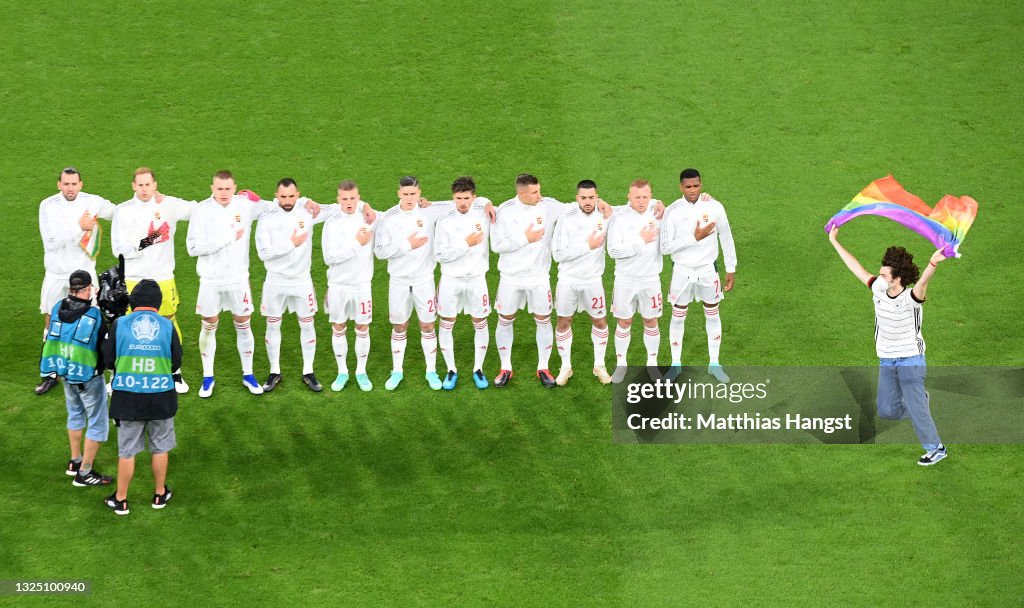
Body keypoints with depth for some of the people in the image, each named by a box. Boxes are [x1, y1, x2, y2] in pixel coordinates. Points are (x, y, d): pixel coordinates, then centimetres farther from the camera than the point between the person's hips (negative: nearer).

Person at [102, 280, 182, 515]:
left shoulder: (119, 325, -7)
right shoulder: (167, 326, -6)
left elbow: (108, 358, -2)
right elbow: (176, 362, 1)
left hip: (127, 398, 0)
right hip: (161, 397, 0)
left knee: (126, 451, 10)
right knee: (160, 448, 17)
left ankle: (121, 499, 18)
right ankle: (160, 494, 29)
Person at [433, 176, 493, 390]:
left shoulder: (483, 211, -6)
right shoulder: (444, 221, -10)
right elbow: (440, 254, -12)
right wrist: (466, 244, -19)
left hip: (477, 278, 1)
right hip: (451, 280, -1)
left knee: (480, 324, 7)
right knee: (446, 325, 4)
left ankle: (478, 369, 22)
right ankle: (451, 370, 18)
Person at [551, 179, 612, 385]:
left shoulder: (605, 216, -8)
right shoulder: (566, 220, -14)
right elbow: (558, 253, -16)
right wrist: (587, 246, -21)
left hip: (593, 280, 2)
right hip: (567, 280, -2)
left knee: (600, 322, 10)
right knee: (563, 322, 7)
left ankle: (599, 365, 28)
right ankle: (566, 367, 23)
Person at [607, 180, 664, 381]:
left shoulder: (657, 214, -2)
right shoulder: (620, 219, -9)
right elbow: (614, 250, -16)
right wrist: (641, 241, -17)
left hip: (651, 279, 2)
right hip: (625, 280, -2)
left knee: (651, 321, 11)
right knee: (624, 322, 8)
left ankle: (652, 363, 25)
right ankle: (621, 364, 21)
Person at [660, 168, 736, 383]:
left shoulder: (714, 207, -10)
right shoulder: (673, 211, -14)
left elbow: (726, 238, 1)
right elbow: (666, 247, -16)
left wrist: (731, 270, 4)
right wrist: (694, 238, -25)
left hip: (708, 270, 1)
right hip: (682, 271, -1)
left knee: (712, 315, 12)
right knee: (678, 317, 8)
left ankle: (714, 364, 26)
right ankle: (676, 364, 24)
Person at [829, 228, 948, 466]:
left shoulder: (910, 299, -20)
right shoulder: (879, 290, -2)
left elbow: (922, 283, -42)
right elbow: (856, 268, 7)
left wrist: (932, 264, -64)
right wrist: (835, 242, 12)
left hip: (910, 359, -6)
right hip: (886, 361, 6)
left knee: (915, 407, -6)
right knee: (887, 411, 6)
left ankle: (935, 448, 8)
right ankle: (919, 400, 34)